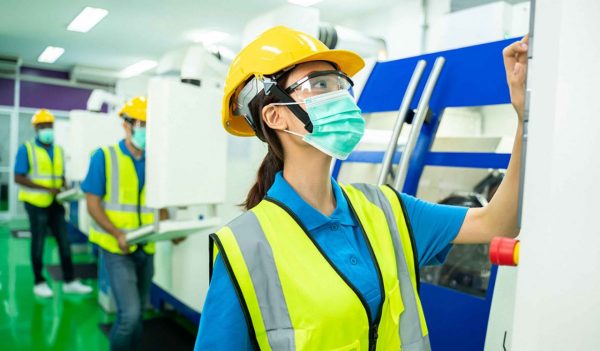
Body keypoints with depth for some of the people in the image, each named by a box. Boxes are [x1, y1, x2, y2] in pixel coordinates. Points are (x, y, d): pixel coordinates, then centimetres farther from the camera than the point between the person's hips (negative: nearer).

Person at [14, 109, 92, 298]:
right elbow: (19, 178, -12)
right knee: (38, 243, 5)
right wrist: (47, 188, -21)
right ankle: (39, 283, 18)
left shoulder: (59, 150, 10)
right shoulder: (26, 149, -6)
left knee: (64, 242, 5)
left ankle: (69, 281, 12)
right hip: (36, 203, -5)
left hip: (55, 203, 5)